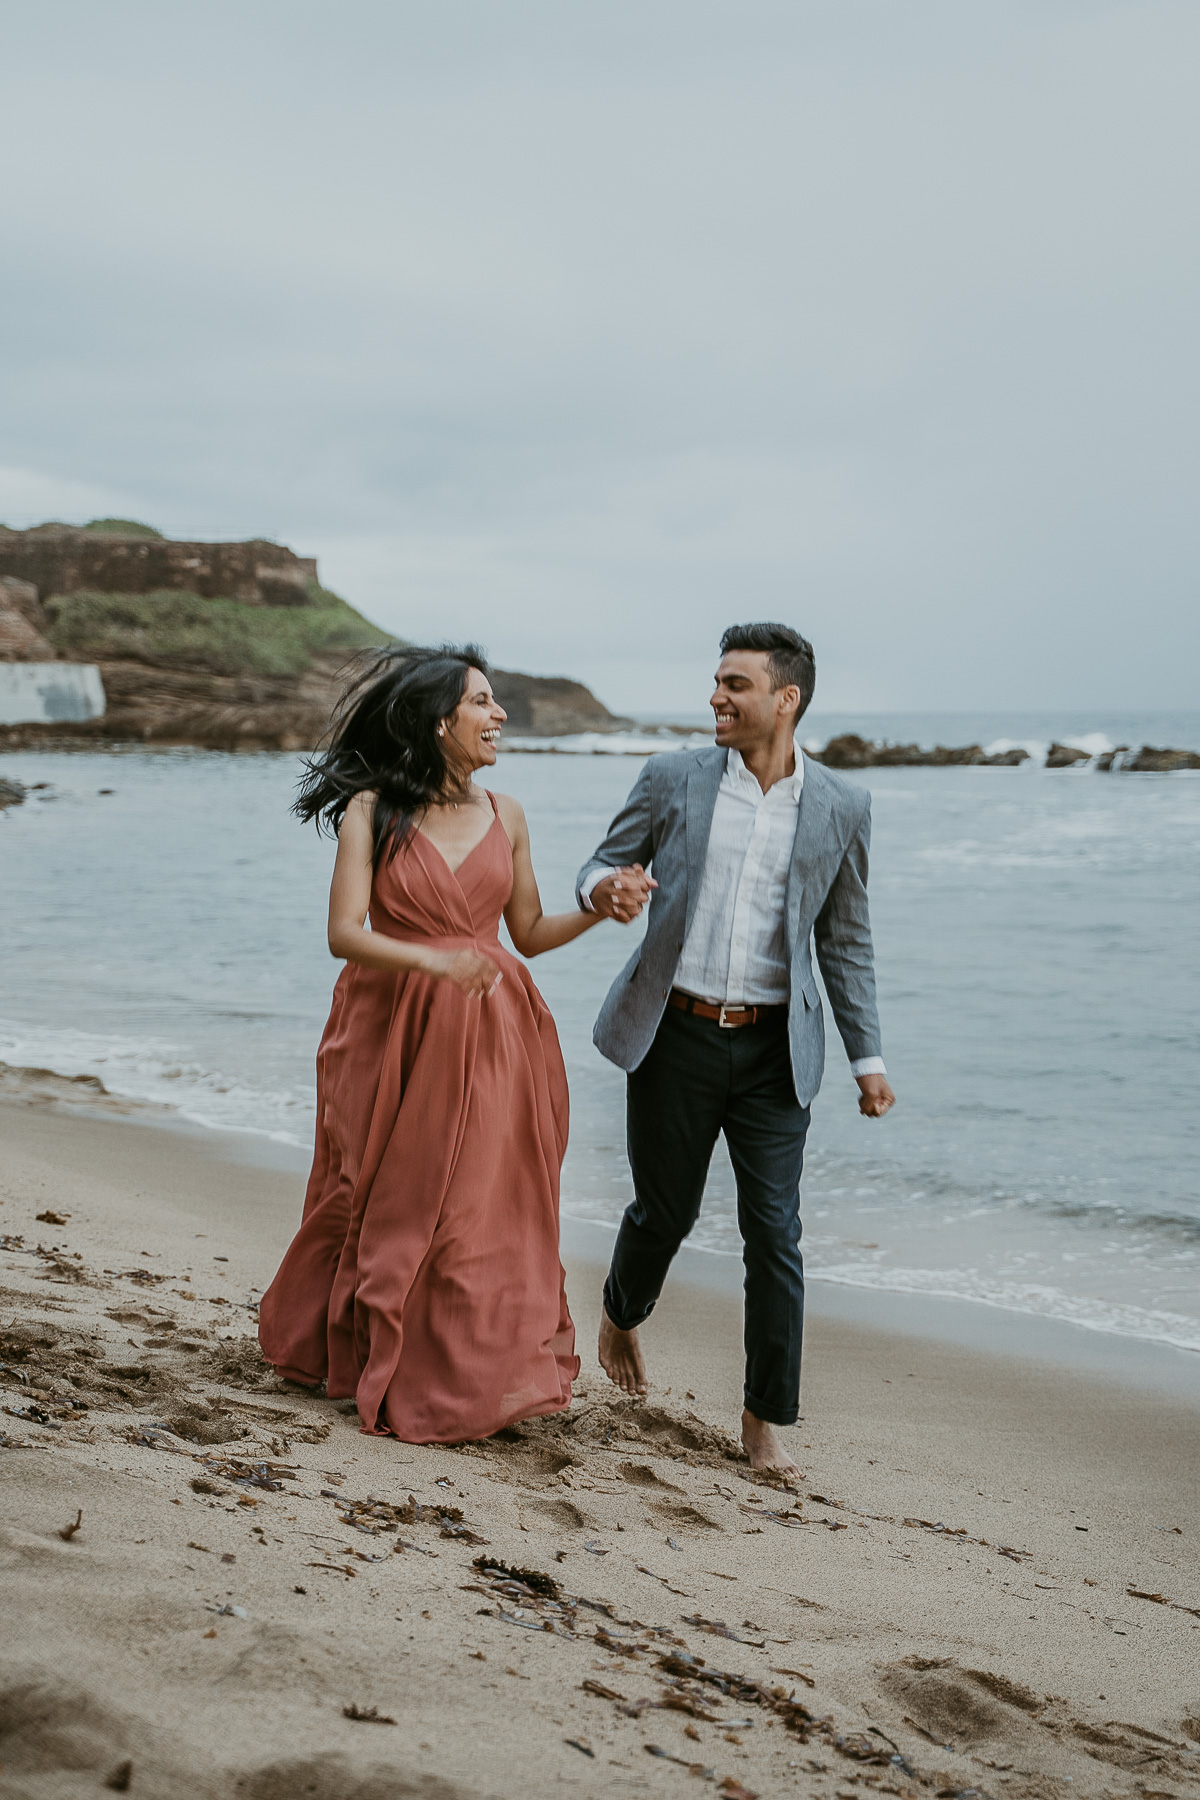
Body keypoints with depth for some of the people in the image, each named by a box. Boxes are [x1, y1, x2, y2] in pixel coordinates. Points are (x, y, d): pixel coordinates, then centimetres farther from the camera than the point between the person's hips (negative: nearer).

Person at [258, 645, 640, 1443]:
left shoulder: (505, 816, 6)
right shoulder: (371, 812, -6)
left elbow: (528, 932, 11)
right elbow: (344, 933, -13)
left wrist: (599, 908, -6)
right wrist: (432, 961, -28)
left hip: (488, 1039, 3)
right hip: (392, 1033, -3)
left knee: (484, 1209, 3)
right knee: (388, 1203, 8)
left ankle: (473, 1379, 16)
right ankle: (362, 1357, 28)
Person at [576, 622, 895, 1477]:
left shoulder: (842, 806, 2)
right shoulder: (672, 779, 1)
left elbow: (846, 941, 9)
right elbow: (601, 867, 8)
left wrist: (868, 1058, 4)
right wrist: (606, 890, -18)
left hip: (773, 1049, 0)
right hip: (675, 1037, 0)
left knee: (774, 1231, -3)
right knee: (666, 1211, 12)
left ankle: (766, 1420, 10)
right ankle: (623, 1315, 45)